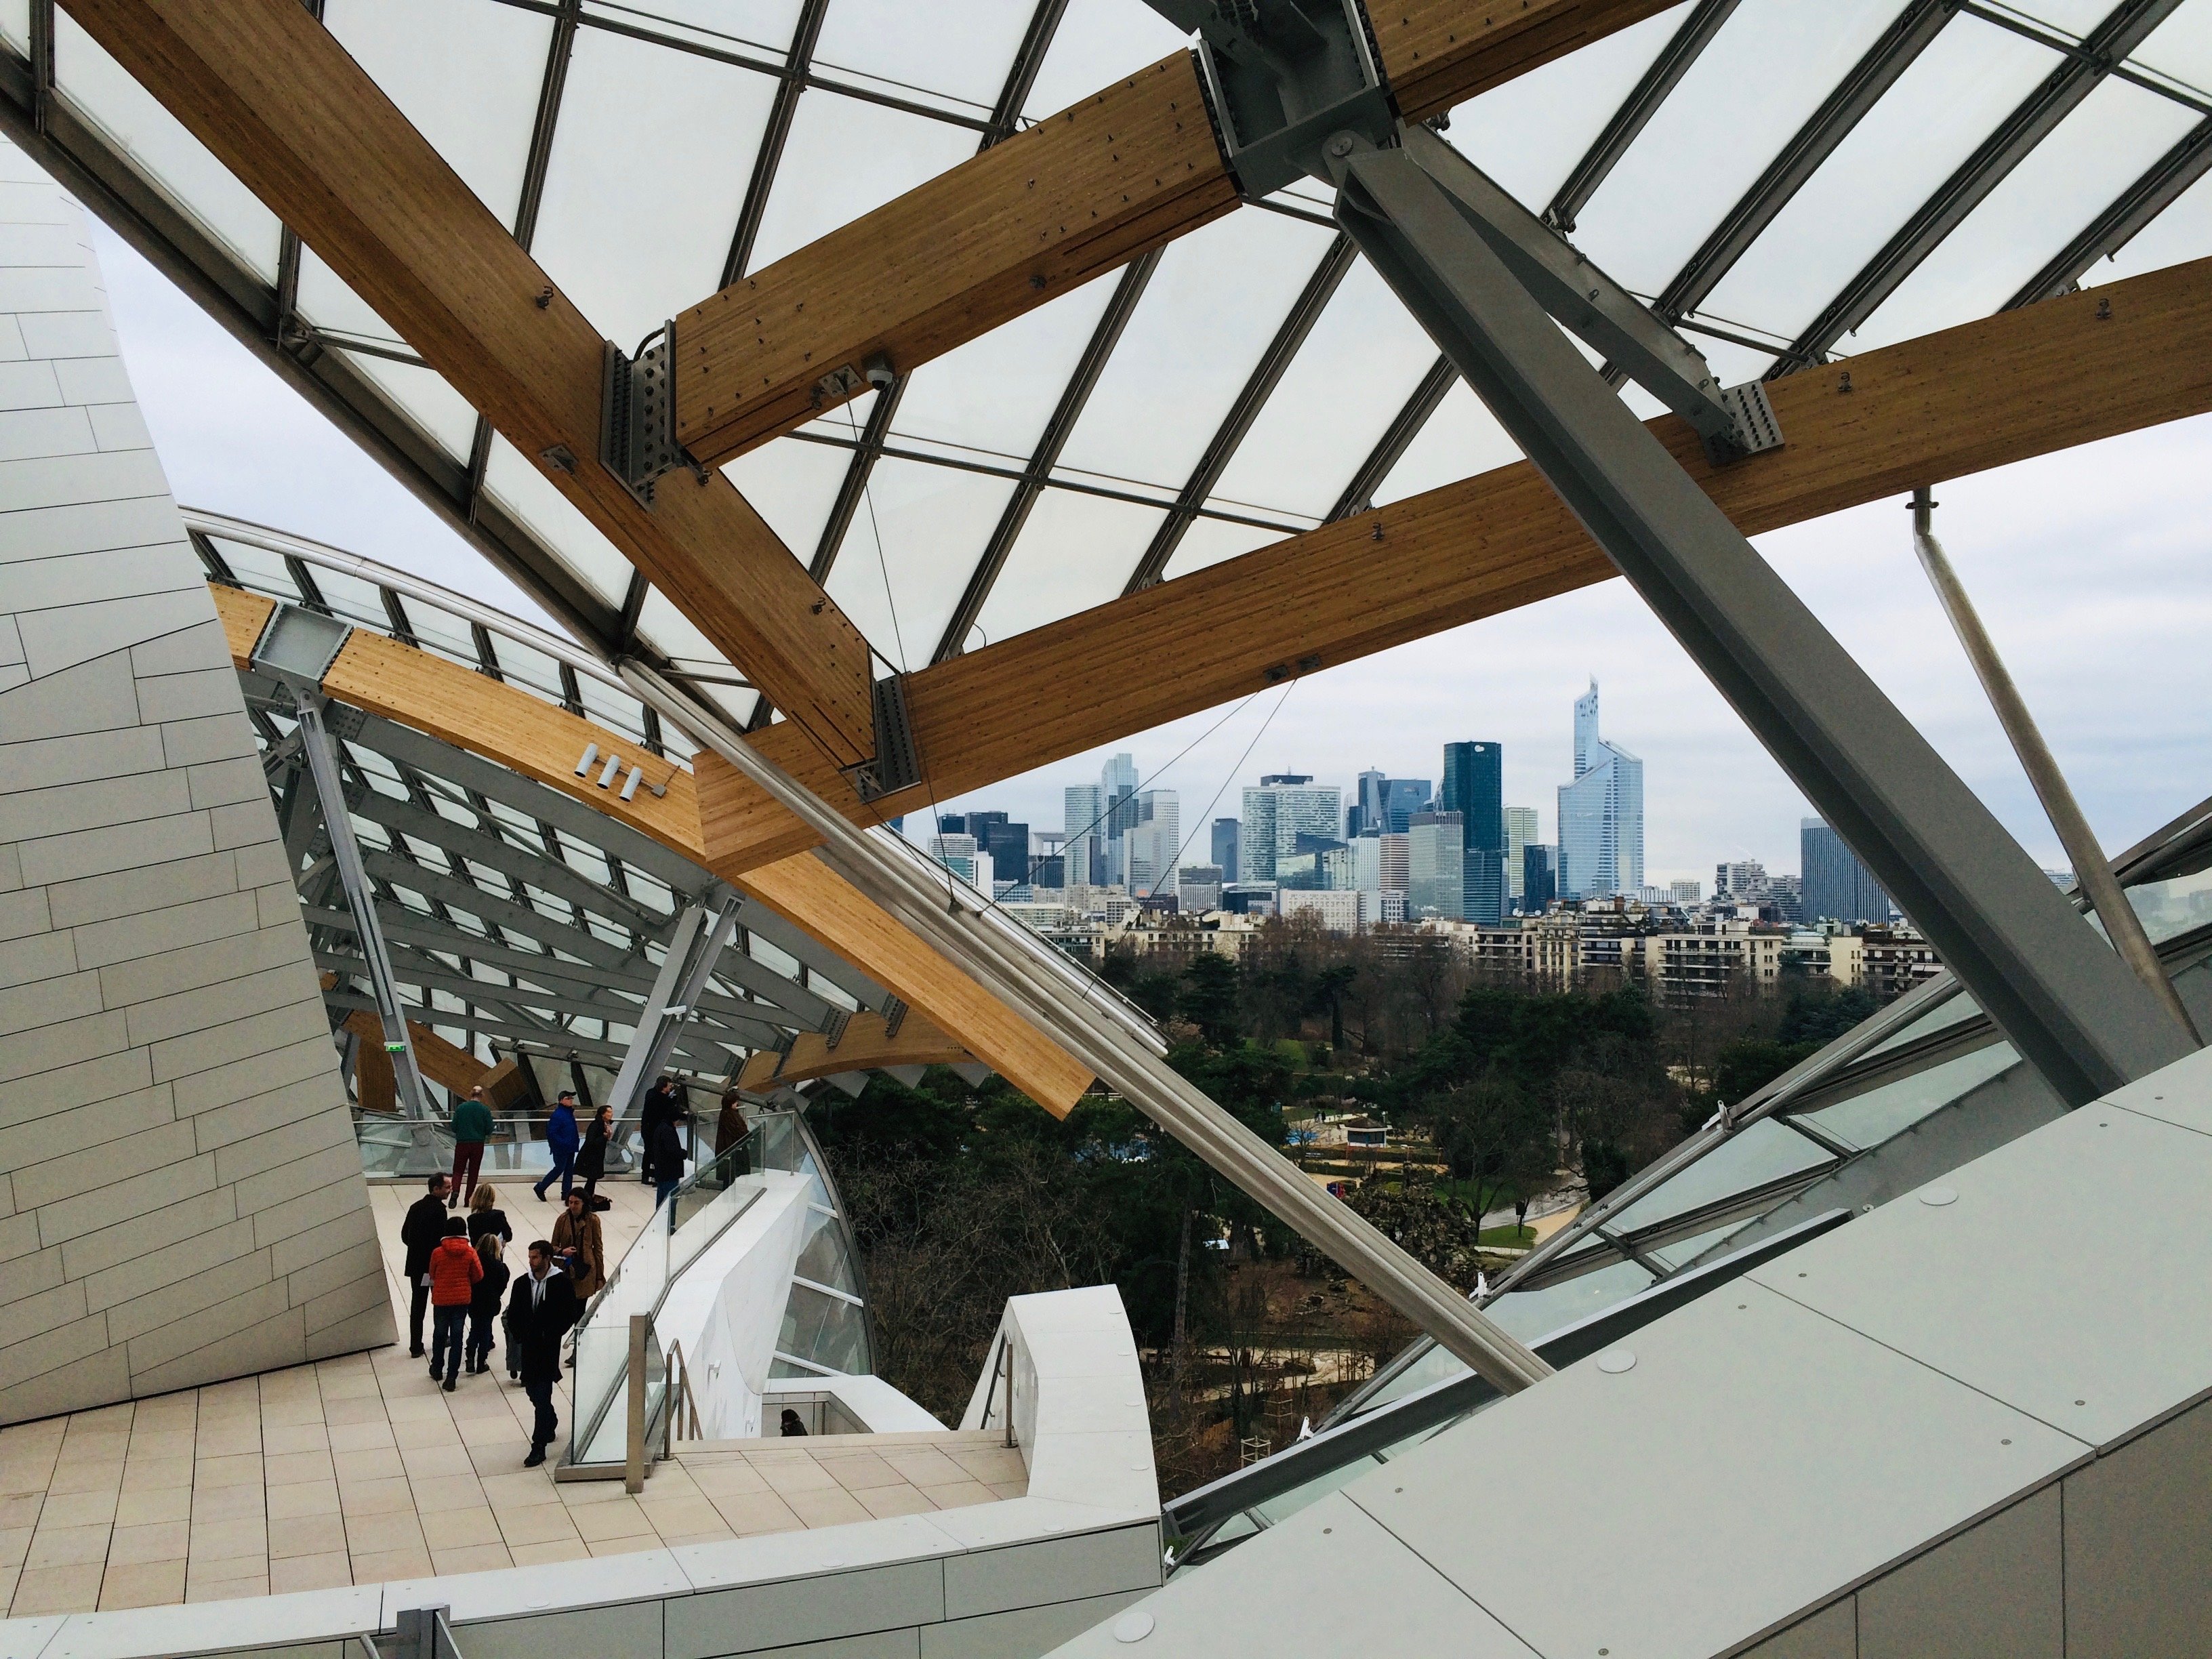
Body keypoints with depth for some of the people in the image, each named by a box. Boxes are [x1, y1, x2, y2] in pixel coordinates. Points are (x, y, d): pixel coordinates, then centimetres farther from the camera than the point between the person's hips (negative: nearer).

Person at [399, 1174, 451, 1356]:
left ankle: (416, 1347, 7)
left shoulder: (416, 1207, 6)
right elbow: (440, 1237, -22)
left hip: (416, 1264, 6)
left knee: (417, 1305, 8)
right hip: (435, 1264, -6)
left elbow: (405, 1235, 9)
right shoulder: (438, 1209, -17)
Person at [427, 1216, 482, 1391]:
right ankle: (451, 1377, 3)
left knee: (440, 1334, 18)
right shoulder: (470, 1253, -10)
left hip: (441, 1299, 0)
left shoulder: (437, 1252, -12)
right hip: (462, 1299, 0)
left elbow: (432, 1275, 2)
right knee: (457, 1337, 5)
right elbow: (478, 1275, -3)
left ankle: (437, 1369, 35)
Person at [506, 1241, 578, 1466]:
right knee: (532, 1390, 17)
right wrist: (520, 1336, -5)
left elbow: (569, 1316, -7)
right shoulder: (522, 1283, 3)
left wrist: (550, 1336, -14)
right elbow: (513, 1315, 9)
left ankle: (539, 1447, -5)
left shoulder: (562, 1283, -8)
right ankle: (550, 1423, 43)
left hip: (549, 1348, -5)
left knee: (542, 1396, -8)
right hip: (528, 1347, 5)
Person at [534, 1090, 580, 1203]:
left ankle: (566, 1194, 21)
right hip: (561, 1150, -9)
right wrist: (563, 1143, -23)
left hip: (570, 1149, 9)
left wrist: (574, 1144, 13)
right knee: (559, 1169, 1)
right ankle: (540, 1188, 17)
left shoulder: (570, 1112, 8)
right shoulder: (557, 1115, -20)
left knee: (569, 1170, 12)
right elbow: (551, 1132, -23)